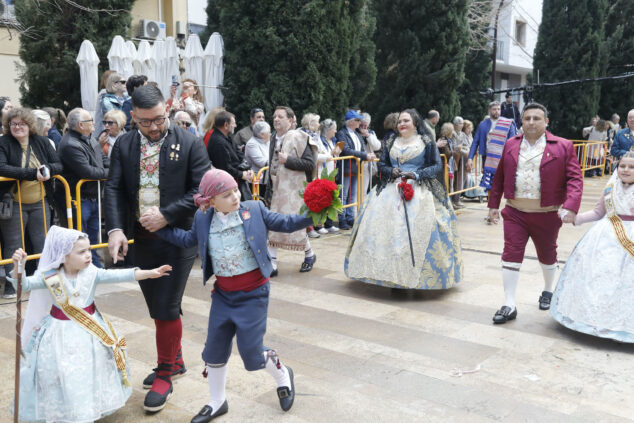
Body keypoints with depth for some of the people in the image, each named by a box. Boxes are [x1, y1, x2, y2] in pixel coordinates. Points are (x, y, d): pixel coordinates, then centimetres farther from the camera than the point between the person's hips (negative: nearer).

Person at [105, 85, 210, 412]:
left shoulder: (189, 143, -6)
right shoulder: (124, 146, 5)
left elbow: (202, 189, -9)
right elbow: (114, 188, 0)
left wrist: (166, 215, -17)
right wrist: (115, 228, -15)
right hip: (140, 240, 5)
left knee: (167, 309, -1)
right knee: (158, 309, 16)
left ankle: (165, 374, 18)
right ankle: (175, 361, 37)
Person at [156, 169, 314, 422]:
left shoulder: (254, 210, -9)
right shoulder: (203, 219, -1)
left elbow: (283, 223, -4)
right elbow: (188, 240, 16)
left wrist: (309, 217, -19)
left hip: (253, 294, -4)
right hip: (223, 295, 4)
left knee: (251, 352, -2)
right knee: (214, 350, 12)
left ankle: (282, 376, 30)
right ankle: (217, 402, 34)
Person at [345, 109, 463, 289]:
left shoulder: (426, 142, 5)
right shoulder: (391, 142, 16)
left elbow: (437, 166, 2)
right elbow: (381, 165, 17)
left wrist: (417, 174, -12)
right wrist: (391, 171, -4)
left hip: (419, 191, -3)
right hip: (391, 190, 4)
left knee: (417, 230, -16)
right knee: (383, 226, -8)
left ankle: (418, 275, -8)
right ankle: (390, 273, -3)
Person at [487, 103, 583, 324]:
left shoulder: (562, 147, -5)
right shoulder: (511, 145, 5)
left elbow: (575, 178, -10)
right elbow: (500, 177, 11)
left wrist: (571, 206, -24)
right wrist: (493, 204, 12)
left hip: (546, 215, -1)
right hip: (515, 212, 2)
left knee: (547, 255, 17)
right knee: (511, 254, -5)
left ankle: (548, 291, 43)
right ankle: (509, 305, 1)